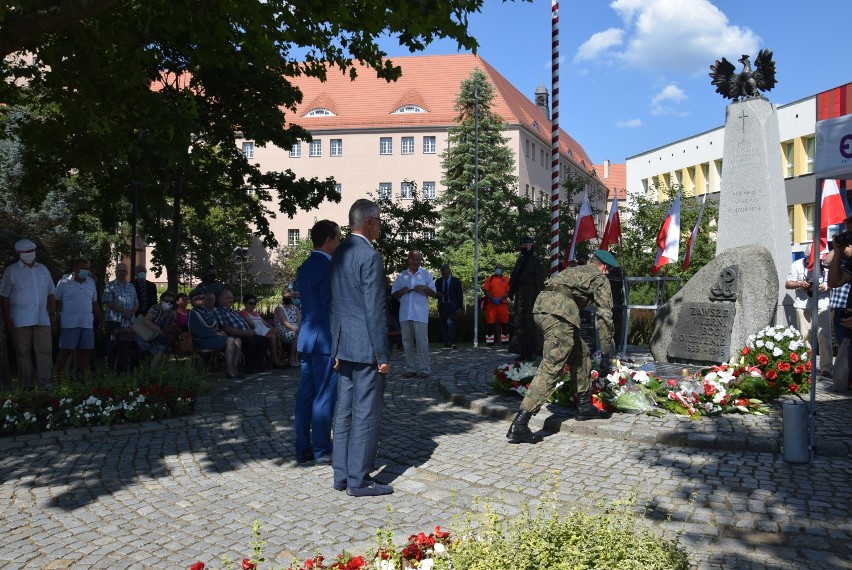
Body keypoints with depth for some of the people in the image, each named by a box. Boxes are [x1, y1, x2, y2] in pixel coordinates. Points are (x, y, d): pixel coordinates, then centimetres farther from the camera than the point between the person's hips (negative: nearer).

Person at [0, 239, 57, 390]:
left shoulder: (43, 269, 12)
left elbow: (50, 294, 17)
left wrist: (53, 314, 11)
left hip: (42, 319, 3)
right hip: (21, 321, -3)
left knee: (45, 352, -2)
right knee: (23, 353, 3)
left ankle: (44, 385, 2)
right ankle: (27, 386, 10)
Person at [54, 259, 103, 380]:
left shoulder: (91, 282, 13)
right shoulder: (64, 282, -1)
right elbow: (56, 302, 1)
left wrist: (101, 319, 15)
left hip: (87, 324, 5)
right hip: (69, 324, -5)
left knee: (85, 352, 5)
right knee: (66, 351, -3)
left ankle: (81, 377, 15)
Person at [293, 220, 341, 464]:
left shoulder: (305, 267, 14)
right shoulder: (327, 267, -15)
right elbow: (331, 308, -18)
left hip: (307, 339, 9)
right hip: (325, 341, -9)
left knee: (306, 395, 11)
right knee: (324, 397, -1)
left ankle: (303, 449, 19)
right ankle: (322, 451, 8)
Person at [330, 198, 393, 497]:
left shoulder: (339, 254, 11)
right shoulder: (370, 256, -15)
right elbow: (375, 310, -17)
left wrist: (336, 348, 20)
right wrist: (383, 355, -13)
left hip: (344, 346, 9)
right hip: (365, 348, -9)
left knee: (344, 412, 13)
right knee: (366, 415, 0)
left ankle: (341, 475, 21)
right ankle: (359, 480, 8)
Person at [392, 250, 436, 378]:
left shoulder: (425, 274, 8)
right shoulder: (401, 276, 13)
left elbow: (433, 293, 6)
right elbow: (394, 294, 13)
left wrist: (425, 288, -14)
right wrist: (401, 291, -8)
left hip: (420, 313, -3)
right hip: (405, 313, 3)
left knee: (422, 341, -5)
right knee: (407, 341, 4)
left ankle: (424, 368, 0)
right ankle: (411, 368, 11)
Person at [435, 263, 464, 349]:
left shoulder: (456, 281, 3)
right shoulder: (438, 282, 10)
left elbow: (460, 295, 2)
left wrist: (460, 308, -5)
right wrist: (438, 294, -11)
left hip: (452, 306, -3)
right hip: (442, 306, 4)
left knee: (450, 322, -21)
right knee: (443, 325, 3)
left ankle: (452, 342, -20)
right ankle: (446, 343, 9)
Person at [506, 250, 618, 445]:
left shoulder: (574, 270, 36)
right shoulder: (600, 278, 15)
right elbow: (605, 316, 8)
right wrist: (605, 354, 12)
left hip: (541, 306, 8)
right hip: (559, 313, -8)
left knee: (580, 354, 24)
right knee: (550, 369, -9)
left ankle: (584, 407, 31)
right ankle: (519, 426, -14)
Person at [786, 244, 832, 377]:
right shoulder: (797, 265, 2)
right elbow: (787, 284, 6)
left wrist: (826, 286, -13)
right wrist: (799, 284, -13)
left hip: (821, 305, -1)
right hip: (803, 305, 1)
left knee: (824, 336, -5)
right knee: (805, 337, 6)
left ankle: (826, 369, 0)